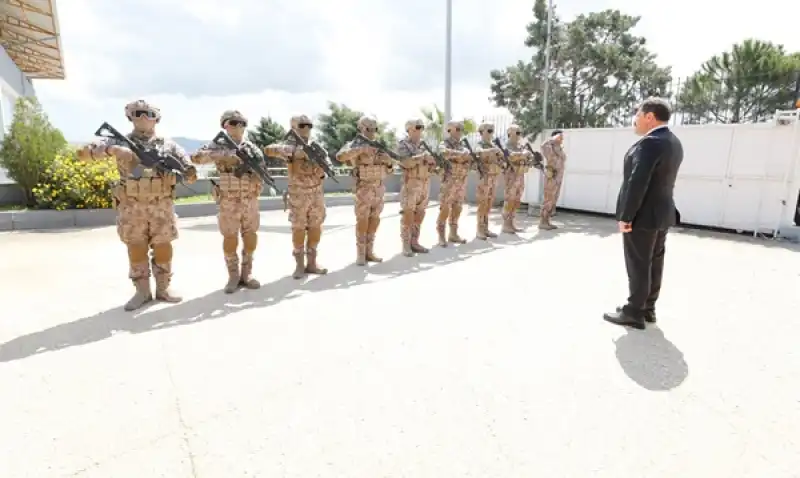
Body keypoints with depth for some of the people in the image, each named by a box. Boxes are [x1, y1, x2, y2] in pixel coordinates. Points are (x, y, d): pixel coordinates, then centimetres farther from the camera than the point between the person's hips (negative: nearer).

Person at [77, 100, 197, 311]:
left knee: (163, 247, 4)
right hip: (132, 206, 0)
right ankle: (142, 292, 14)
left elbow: (190, 173, 3)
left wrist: (188, 172, -22)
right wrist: (113, 149, -21)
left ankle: (163, 289, 17)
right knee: (136, 248, 4)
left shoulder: (168, 144, 7)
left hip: (162, 205, 0)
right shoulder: (121, 141, 6)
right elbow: (84, 152, -4)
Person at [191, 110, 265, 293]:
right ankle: (233, 276, 13)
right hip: (229, 201, -2)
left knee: (250, 236, 4)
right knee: (230, 238, 1)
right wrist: (223, 155, -22)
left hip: (250, 200, 2)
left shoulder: (252, 148, 7)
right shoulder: (219, 146, 2)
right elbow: (197, 157, -13)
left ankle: (247, 273, 17)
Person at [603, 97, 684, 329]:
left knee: (638, 265, -2)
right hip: (662, 213, 9)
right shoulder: (674, 142, 12)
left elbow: (637, 183, -24)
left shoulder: (650, 142, -20)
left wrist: (625, 216, -20)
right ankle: (648, 308, 23)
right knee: (653, 263, 14)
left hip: (643, 215, -9)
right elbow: (662, 180, 13)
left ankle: (634, 313, 6)